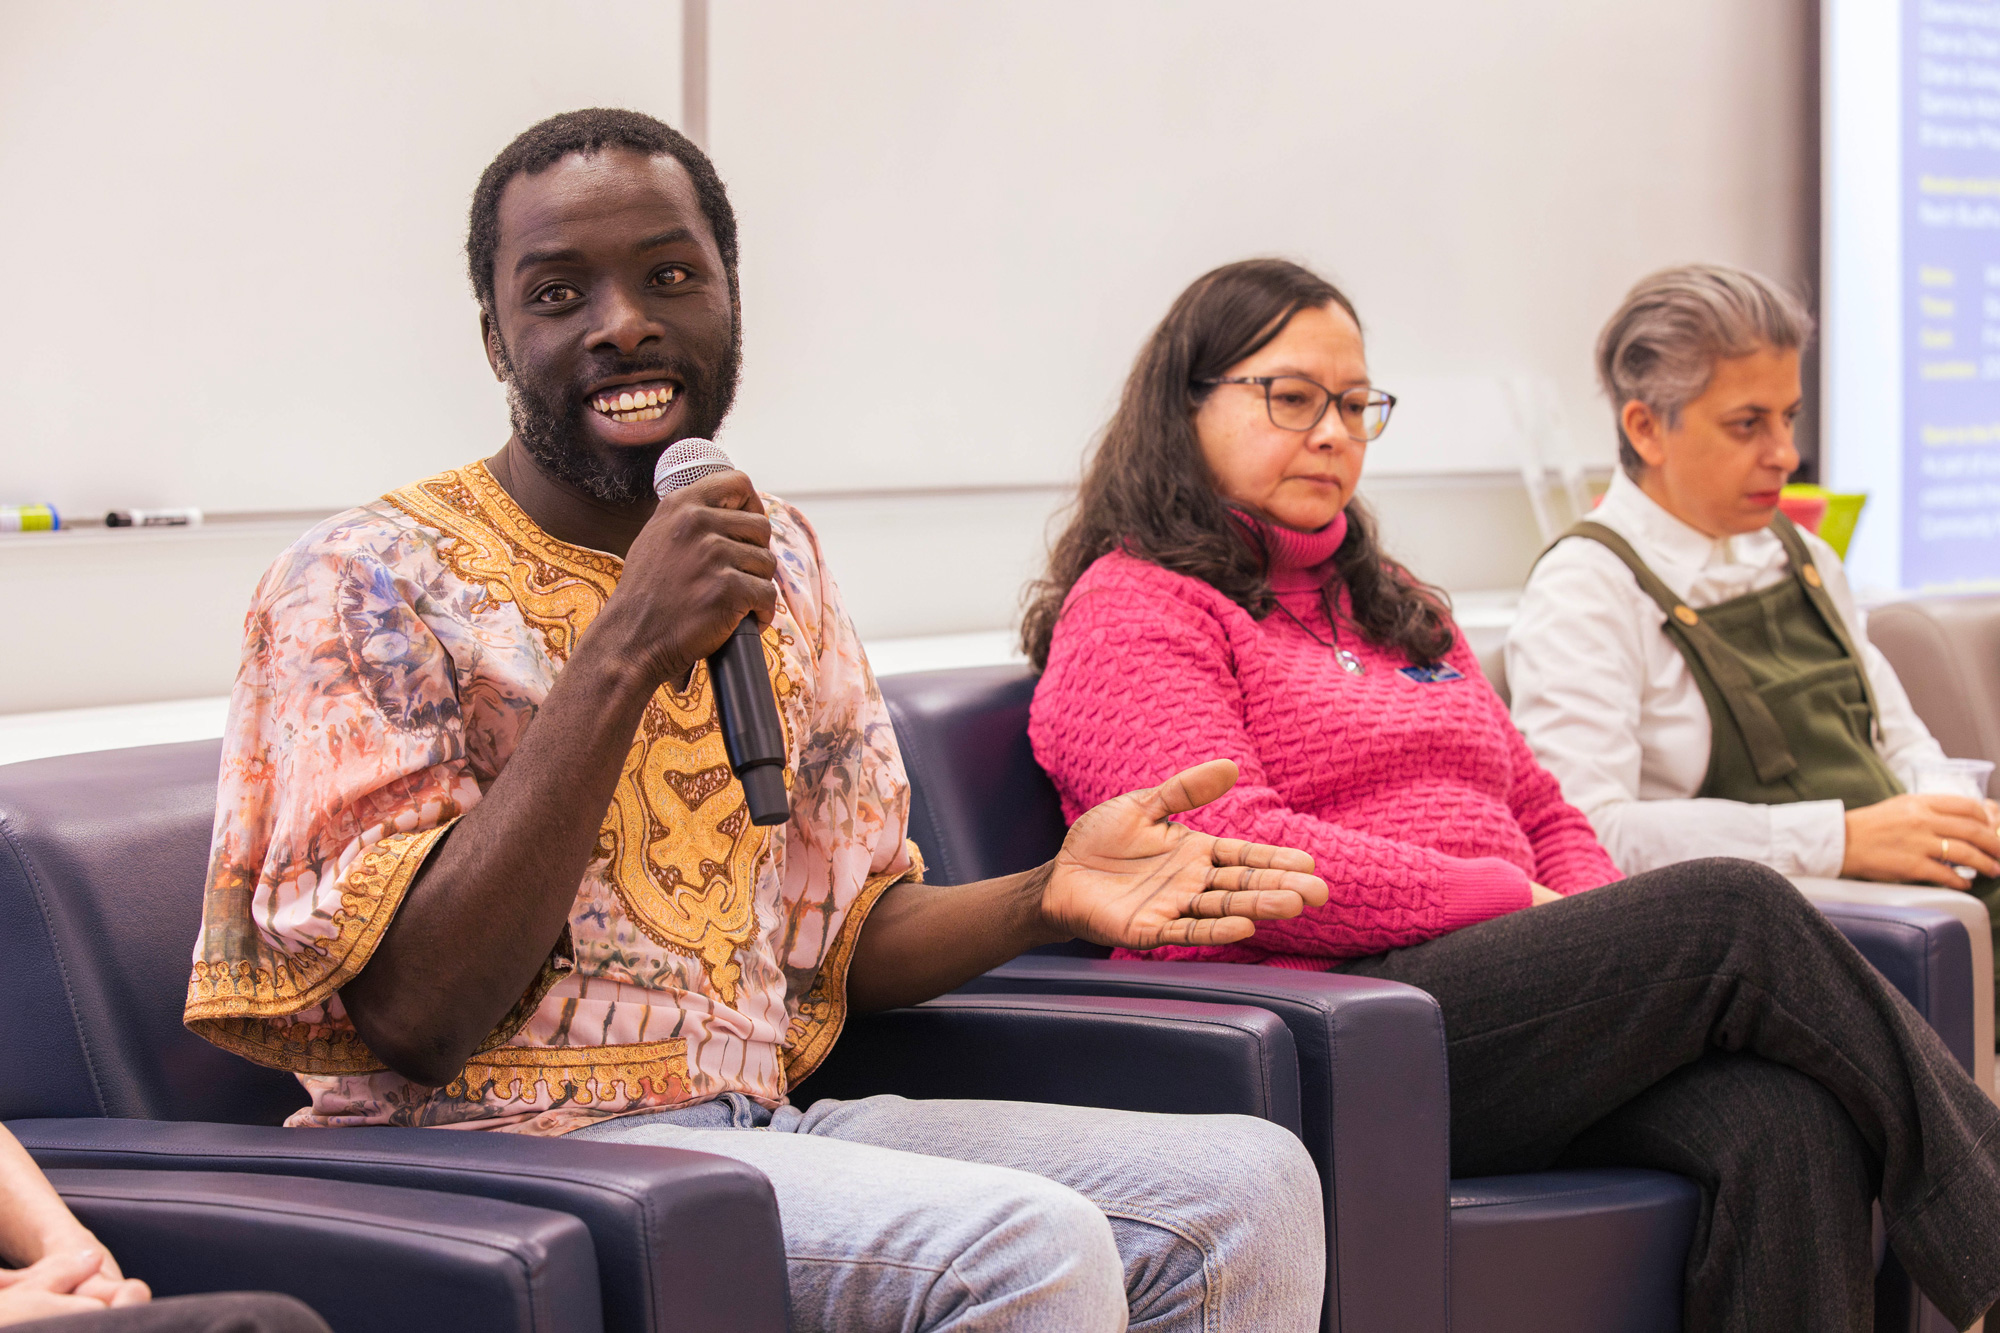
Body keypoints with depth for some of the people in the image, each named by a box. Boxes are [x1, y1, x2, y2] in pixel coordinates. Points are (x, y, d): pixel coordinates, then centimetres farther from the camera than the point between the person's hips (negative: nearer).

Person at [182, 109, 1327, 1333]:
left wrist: (1047, 898, -3)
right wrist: (624, 652, -23)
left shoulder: (777, 556, 14)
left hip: (762, 1124, 7)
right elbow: (414, 1017, -18)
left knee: (1251, 1185, -9)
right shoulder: (369, 583, -8)